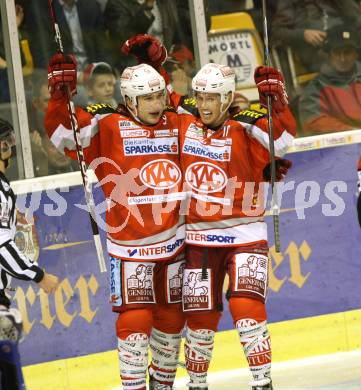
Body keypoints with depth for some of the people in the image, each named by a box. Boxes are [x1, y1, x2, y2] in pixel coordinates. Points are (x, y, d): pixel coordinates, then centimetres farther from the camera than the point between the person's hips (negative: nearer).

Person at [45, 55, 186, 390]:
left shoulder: (176, 124, 6)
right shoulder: (108, 127, -7)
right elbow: (63, 132, -17)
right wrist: (61, 94, -29)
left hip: (175, 242, 5)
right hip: (131, 247, -4)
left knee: (171, 317, 13)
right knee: (135, 319, -8)